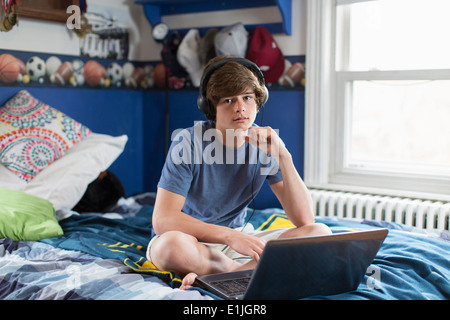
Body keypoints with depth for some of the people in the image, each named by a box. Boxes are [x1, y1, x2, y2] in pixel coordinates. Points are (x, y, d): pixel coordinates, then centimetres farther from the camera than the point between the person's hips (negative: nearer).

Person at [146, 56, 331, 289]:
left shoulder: (264, 144, -5)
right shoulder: (189, 142, -16)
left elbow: (304, 220, -11)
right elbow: (162, 220, -24)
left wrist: (283, 156, -23)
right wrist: (229, 236, -34)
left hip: (238, 239, 5)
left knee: (320, 233, -16)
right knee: (171, 244, -40)